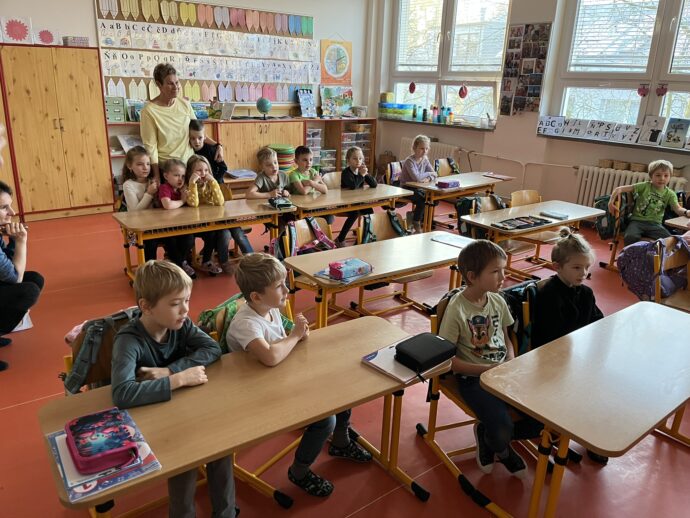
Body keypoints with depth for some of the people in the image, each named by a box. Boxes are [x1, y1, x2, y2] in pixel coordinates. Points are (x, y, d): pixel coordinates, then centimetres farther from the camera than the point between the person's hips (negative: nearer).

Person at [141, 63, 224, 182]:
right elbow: (150, 146, -11)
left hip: (189, 163, 4)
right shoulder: (149, 110, -11)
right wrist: (157, 177, -14)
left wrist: (217, 145, -1)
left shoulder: (185, 104, 2)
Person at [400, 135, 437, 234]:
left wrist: (428, 178, -22)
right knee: (422, 199, -27)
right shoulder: (409, 161, -19)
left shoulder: (425, 159, 4)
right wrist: (428, 173, -16)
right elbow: (416, 177, -32)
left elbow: (434, 174, 1)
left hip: (418, 188, 7)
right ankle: (416, 224, -5)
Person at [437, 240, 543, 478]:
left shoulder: (498, 301, 3)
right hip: (473, 378, -6)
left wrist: (511, 362, -4)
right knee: (502, 430, -24)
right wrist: (487, 369, -18)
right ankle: (501, 449, 15)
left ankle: (489, 435, 14)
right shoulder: (457, 309, -16)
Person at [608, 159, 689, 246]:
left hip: (654, 223, 2)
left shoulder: (670, 194, 7)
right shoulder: (644, 186, 1)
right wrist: (611, 201, -18)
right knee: (630, 238, -35)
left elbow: (678, 209, -8)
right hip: (637, 221, -2)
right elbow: (620, 189, -4)